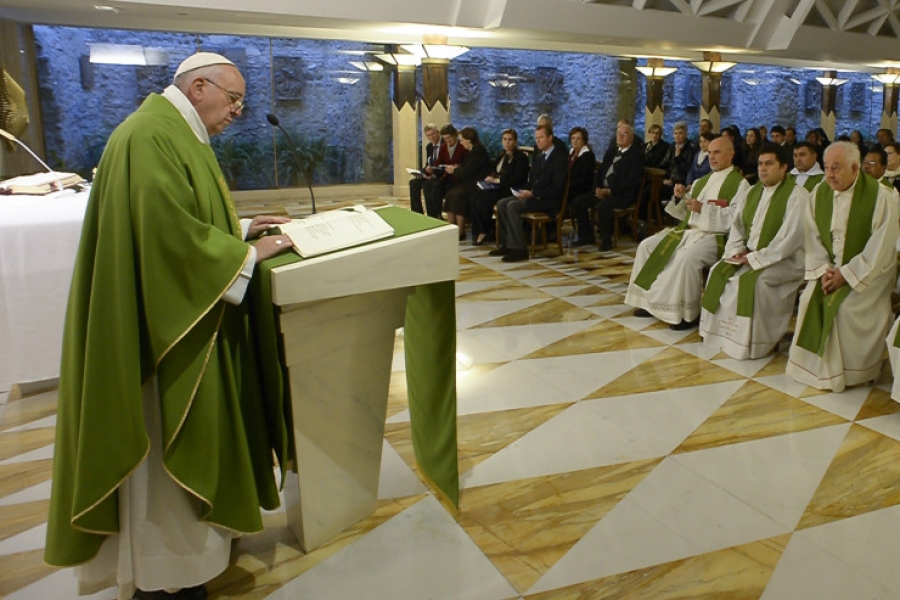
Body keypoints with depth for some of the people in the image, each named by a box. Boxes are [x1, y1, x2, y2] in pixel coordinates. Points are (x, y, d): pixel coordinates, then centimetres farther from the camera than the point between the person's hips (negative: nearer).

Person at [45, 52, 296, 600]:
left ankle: (192, 531, 38)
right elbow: (170, 232, -27)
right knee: (166, 445, 2)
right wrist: (246, 255, -18)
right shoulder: (151, 136, -20)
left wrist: (242, 228, 12)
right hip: (166, 323, -11)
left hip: (188, 312, 11)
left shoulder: (177, 134, 15)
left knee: (187, 437, 21)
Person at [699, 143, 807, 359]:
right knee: (719, 272, -11)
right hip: (748, 256, 7)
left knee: (753, 280, -31)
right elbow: (737, 225, 13)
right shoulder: (752, 193, 11)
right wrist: (736, 250, -6)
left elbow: (790, 237, -20)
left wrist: (756, 258, -21)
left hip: (784, 260, -7)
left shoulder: (796, 195, -12)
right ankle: (721, 332, -3)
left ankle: (757, 342, -16)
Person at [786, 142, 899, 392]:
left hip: (869, 271, -5)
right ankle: (815, 364, 0)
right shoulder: (819, 193, -1)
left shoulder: (880, 196, -16)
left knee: (846, 307, -23)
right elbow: (813, 238, 1)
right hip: (830, 268, 5)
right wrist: (823, 270, -11)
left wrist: (846, 274, -20)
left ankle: (850, 372, -3)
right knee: (810, 299, -15)